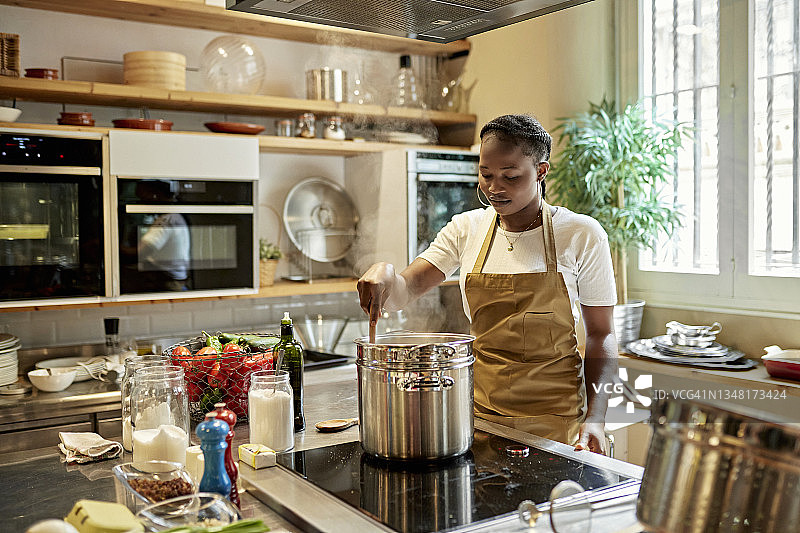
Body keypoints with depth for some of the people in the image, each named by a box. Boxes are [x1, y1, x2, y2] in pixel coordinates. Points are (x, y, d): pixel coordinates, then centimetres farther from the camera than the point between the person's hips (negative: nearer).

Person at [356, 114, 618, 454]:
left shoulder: (581, 235, -6)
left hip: (556, 417, -2)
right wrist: (384, 273, -29)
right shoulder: (466, 229, 3)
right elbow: (404, 291, -6)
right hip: (480, 410, 3)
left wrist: (595, 418, -12)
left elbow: (601, 334, -2)